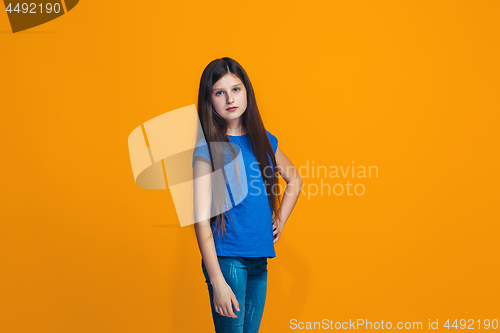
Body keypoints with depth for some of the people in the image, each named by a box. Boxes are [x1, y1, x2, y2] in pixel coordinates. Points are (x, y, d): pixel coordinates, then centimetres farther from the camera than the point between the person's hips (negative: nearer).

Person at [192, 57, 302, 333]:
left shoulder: (263, 140, 7)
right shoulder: (207, 148, -9)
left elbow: (294, 180, 25)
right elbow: (201, 219, -14)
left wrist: (280, 222, 12)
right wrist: (217, 281, -18)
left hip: (259, 259, 5)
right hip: (227, 258, -5)